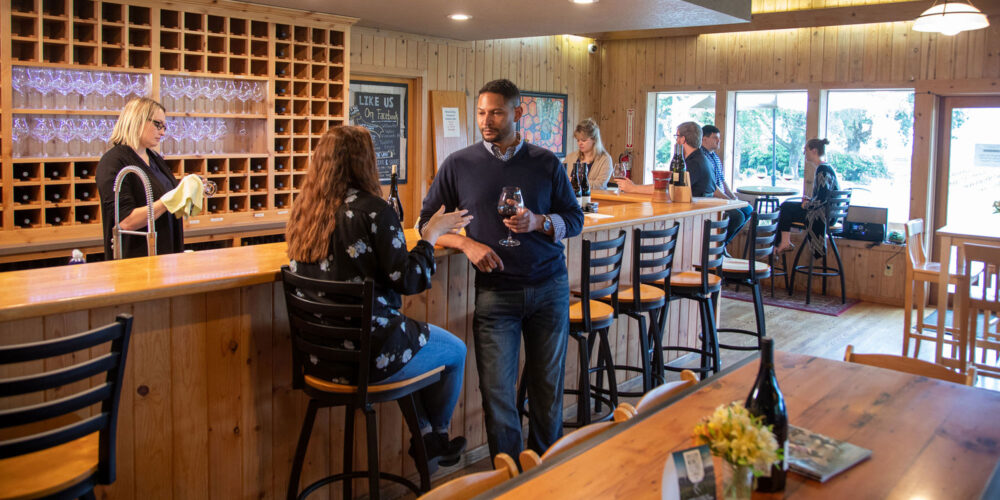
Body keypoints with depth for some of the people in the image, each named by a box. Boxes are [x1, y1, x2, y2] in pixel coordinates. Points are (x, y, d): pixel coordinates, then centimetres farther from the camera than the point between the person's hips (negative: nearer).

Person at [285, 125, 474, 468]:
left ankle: (425, 437, 37)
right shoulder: (373, 210, -19)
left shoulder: (304, 210, 2)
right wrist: (430, 236, -2)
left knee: (410, 335, 33)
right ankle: (436, 436, 38)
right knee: (455, 351, 18)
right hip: (369, 354, -7)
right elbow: (409, 281, -17)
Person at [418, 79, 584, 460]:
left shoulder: (546, 163, 6)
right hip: (495, 291, -1)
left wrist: (538, 222, -12)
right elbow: (427, 222, 7)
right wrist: (466, 244, -10)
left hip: (549, 286, 1)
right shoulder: (459, 164, 3)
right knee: (497, 390, -2)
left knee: (548, 383, 8)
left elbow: (575, 219, 9)